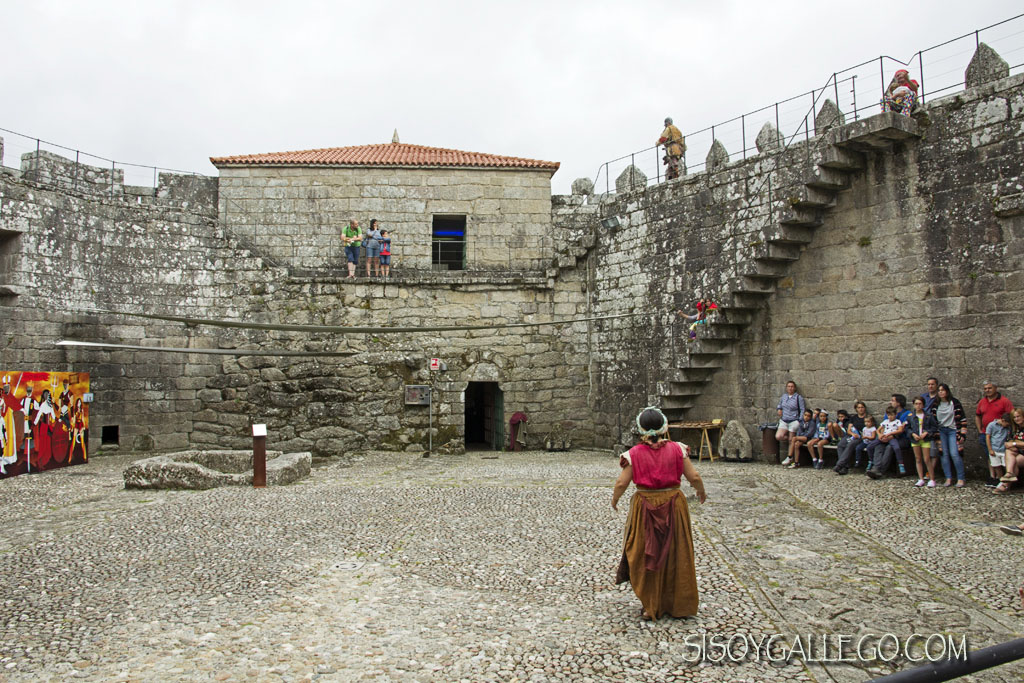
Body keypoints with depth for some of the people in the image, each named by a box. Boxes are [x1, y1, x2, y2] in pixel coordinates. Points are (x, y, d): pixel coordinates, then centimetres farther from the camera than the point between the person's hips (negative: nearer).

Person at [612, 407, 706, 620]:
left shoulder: (634, 454, -9)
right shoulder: (677, 449, -7)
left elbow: (621, 483, -9)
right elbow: (694, 477, -5)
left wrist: (614, 500, 10)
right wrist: (701, 492, 15)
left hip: (645, 507, -1)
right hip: (673, 505, 1)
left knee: (647, 556, 12)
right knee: (677, 556, 15)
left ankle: (651, 607, 18)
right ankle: (681, 605, 25)